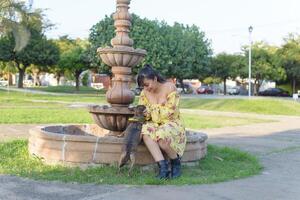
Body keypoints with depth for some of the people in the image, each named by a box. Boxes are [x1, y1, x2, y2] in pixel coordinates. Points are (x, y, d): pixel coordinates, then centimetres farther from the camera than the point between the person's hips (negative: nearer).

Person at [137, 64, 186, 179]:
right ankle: (163, 166, -36)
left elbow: (170, 112, -13)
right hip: (155, 125, 4)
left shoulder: (169, 87, -11)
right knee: (146, 131, -31)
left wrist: (151, 111, -12)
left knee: (162, 134, -37)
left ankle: (176, 163, -9)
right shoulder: (144, 93, 3)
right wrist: (141, 114, -14)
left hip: (172, 123, -4)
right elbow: (142, 113, 10)